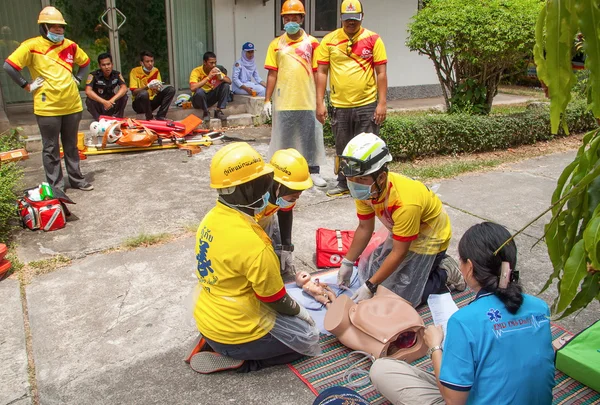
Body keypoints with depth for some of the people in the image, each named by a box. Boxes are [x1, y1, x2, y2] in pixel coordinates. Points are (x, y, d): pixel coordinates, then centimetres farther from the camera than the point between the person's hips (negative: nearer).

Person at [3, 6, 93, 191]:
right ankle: (56, 186, 12)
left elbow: (85, 63, 24)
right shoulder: (32, 46, -8)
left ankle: (76, 179, 27)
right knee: (51, 148, 4)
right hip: (47, 107, -4)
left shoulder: (70, 45, 7)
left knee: (71, 145, 16)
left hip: (72, 105, 5)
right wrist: (27, 86, -10)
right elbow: (9, 66, -11)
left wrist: (77, 79, 12)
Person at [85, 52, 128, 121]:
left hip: (112, 106, 2)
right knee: (89, 100, -31)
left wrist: (112, 100, -37)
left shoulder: (117, 74, -5)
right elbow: (88, 91, -28)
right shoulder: (94, 75, -15)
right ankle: (99, 120, -12)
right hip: (99, 105, -2)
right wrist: (104, 102, -40)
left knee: (124, 96, -22)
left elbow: (124, 88, -21)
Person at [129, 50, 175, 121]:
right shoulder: (135, 71, -11)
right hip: (139, 104, -5)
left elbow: (157, 91, 4)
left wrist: (159, 88, -21)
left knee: (171, 89, -10)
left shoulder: (155, 71, 3)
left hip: (152, 102, 5)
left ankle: (161, 116, -15)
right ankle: (149, 118, -17)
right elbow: (134, 92, -19)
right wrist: (148, 86, -34)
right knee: (144, 93, -38)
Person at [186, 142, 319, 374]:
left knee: (290, 317, 27)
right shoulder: (252, 242, -31)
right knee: (307, 337, 9)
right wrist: (299, 311, 5)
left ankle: (211, 342, 13)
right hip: (235, 332, -8)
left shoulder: (211, 219, -4)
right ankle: (234, 359, 0)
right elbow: (276, 300, -17)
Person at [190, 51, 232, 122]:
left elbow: (229, 81, -5)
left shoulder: (215, 70, -6)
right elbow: (192, 88, -36)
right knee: (199, 91, -38)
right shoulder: (196, 71, -21)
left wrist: (221, 77, -27)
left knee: (225, 85, -14)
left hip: (211, 97, 5)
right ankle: (206, 113, -12)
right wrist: (208, 77, -36)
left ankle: (218, 111, -9)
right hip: (199, 98, -4)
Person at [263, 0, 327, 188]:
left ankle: (314, 171, 15)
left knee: (310, 137, 5)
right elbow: (272, 74, 5)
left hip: (307, 101, -1)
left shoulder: (312, 43, 2)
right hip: (283, 101, 1)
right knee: (284, 137, 8)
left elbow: (317, 73, 3)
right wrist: (267, 100, 0)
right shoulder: (276, 44, 6)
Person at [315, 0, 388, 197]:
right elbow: (321, 72, 3)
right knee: (342, 150, 13)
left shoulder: (373, 39, -1)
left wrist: (382, 103, -8)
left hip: (367, 105, -2)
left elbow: (381, 73, -2)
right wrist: (319, 103, -2)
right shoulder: (329, 40, 2)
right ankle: (343, 184, 29)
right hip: (339, 106, 2)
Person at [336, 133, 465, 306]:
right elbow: (364, 228, -4)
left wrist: (370, 287, -26)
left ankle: (445, 274, 9)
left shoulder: (404, 203, -40)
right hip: (400, 234, 8)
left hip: (428, 238, -7)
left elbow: (399, 252, -29)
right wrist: (347, 263, -3)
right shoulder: (365, 189, -20)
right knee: (368, 273, 14)